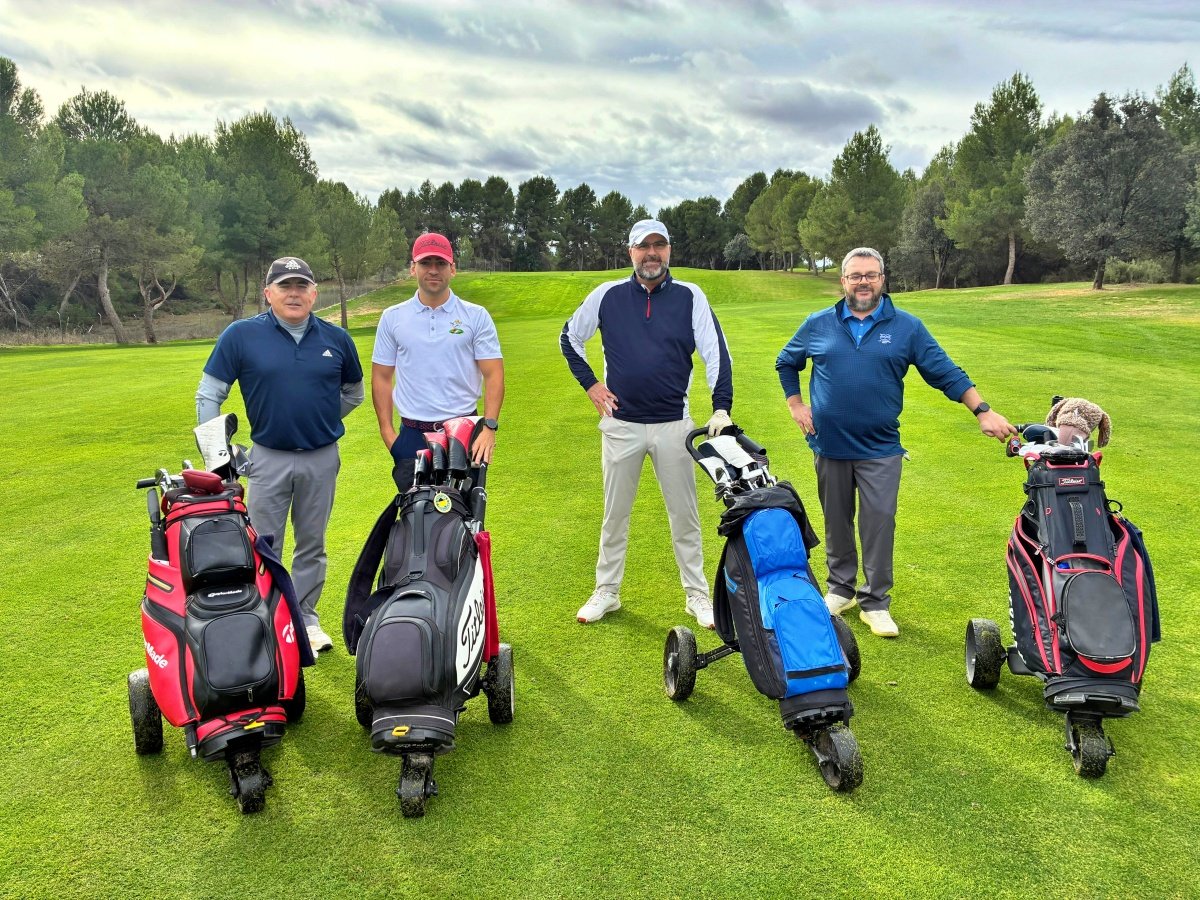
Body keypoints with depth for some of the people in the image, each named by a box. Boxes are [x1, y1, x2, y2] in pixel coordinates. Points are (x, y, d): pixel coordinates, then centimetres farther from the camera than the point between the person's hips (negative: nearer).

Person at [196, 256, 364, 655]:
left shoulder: (336, 339, 2)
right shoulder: (241, 335, -4)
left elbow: (354, 392, 17)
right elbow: (208, 394, 0)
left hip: (323, 459, 2)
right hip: (269, 458, -2)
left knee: (312, 545, 13)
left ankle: (306, 618, 27)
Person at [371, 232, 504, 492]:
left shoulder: (476, 316, 1)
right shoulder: (392, 318, 6)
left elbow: (493, 374, -3)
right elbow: (381, 378, 8)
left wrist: (489, 428, -13)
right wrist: (387, 430, 0)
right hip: (411, 434, 1)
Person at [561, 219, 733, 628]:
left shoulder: (690, 296, -1)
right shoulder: (607, 296, 1)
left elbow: (716, 353, -4)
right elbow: (569, 338, 14)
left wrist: (722, 408, -14)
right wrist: (590, 384, 4)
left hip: (674, 425, -1)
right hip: (621, 424, 1)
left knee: (685, 515, 7)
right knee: (615, 514, 11)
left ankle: (697, 594, 18)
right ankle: (606, 592, 23)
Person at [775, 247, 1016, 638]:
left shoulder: (907, 327, 1)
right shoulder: (818, 325, 3)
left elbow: (946, 373, 0)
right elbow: (785, 363, 18)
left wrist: (982, 411, -8)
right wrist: (796, 405, 8)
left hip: (880, 449, -1)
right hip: (829, 445, 2)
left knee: (879, 523, -2)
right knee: (836, 522, 12)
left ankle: (875, 601, 11)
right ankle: (841, 588, 29)